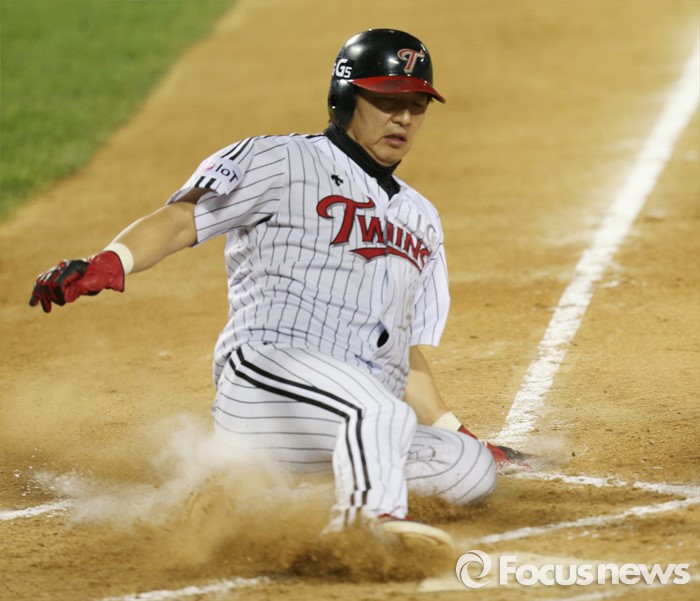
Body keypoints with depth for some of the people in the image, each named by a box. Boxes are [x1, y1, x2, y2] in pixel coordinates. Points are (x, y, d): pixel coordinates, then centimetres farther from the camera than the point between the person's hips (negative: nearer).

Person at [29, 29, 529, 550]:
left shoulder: (422, 219, 27)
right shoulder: (281, 162, 6)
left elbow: (406, 356, 31)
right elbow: (180, 220, -8)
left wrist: (461, 438, 24)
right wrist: (106, 266, -26)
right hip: (269, 368, -10)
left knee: (471, 472, -8)